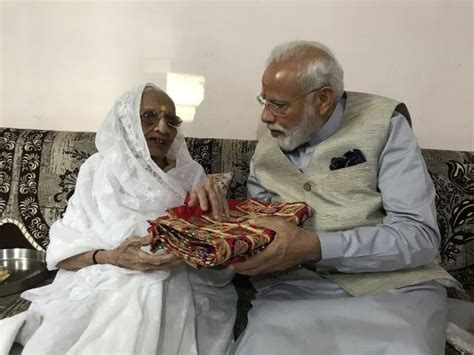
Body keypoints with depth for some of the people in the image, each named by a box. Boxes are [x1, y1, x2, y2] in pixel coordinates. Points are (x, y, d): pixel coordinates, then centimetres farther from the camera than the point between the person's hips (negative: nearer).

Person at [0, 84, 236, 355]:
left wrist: (211, 197, -20)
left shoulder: (190, 173, 5)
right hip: (104, 287, 1)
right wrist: (111, 257, -20)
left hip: (174, 289, 0)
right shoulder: (99, 169, 3)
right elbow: (62, 250, 0)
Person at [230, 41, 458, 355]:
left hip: (392, 286, -1)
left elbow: (420, 235, -11)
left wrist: (314, 246, -22)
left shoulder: (384, 124, -3)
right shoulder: (265, 151, 10)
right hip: (297, 287, 2)